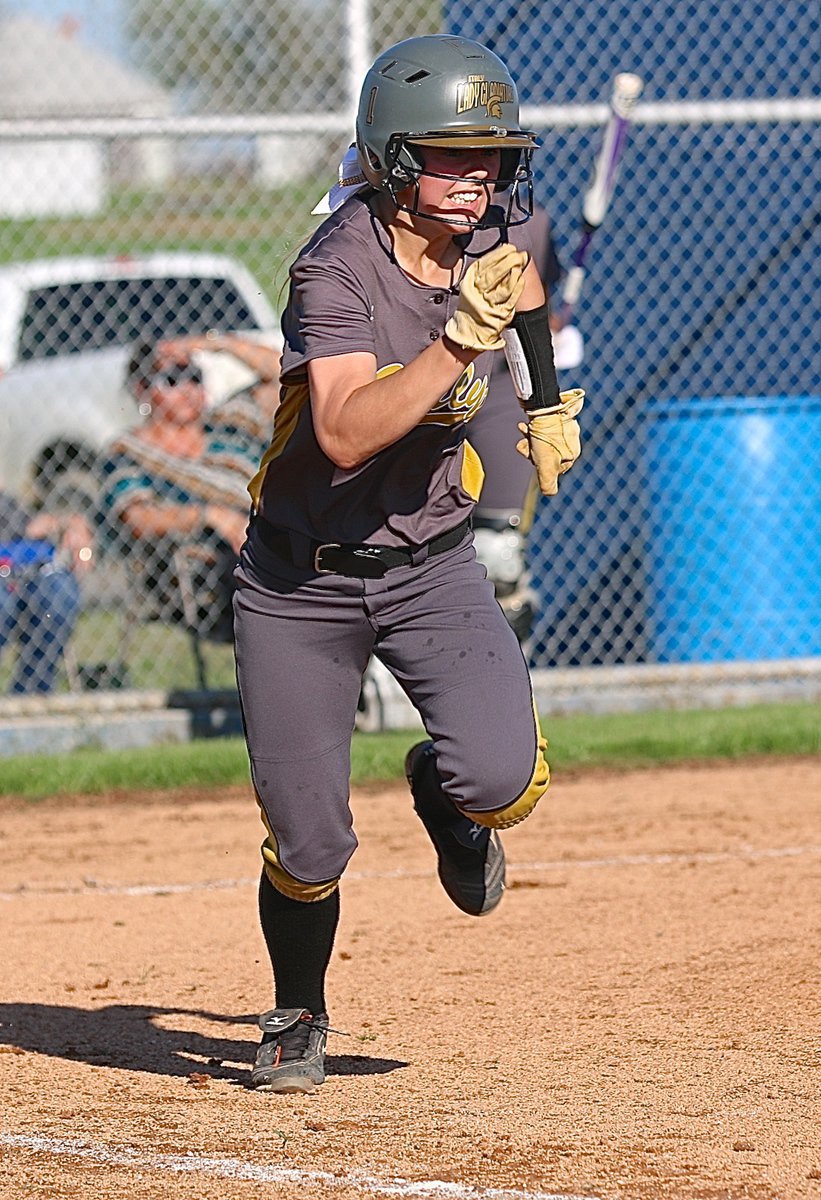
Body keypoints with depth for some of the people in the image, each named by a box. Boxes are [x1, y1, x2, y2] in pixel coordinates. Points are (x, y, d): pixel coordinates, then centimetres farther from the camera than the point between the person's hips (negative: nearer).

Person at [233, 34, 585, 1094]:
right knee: (307, 847, -2)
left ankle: (444, 794, 18)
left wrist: (550, 403, 17)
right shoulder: (340, 268, -24)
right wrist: (462, 338, -44)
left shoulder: (493, 229, -6)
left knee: (505, 780, -21)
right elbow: (346, 433, -38)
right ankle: (296, 1019, 29)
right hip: (300, 580, -3)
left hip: (431, 567, 4)